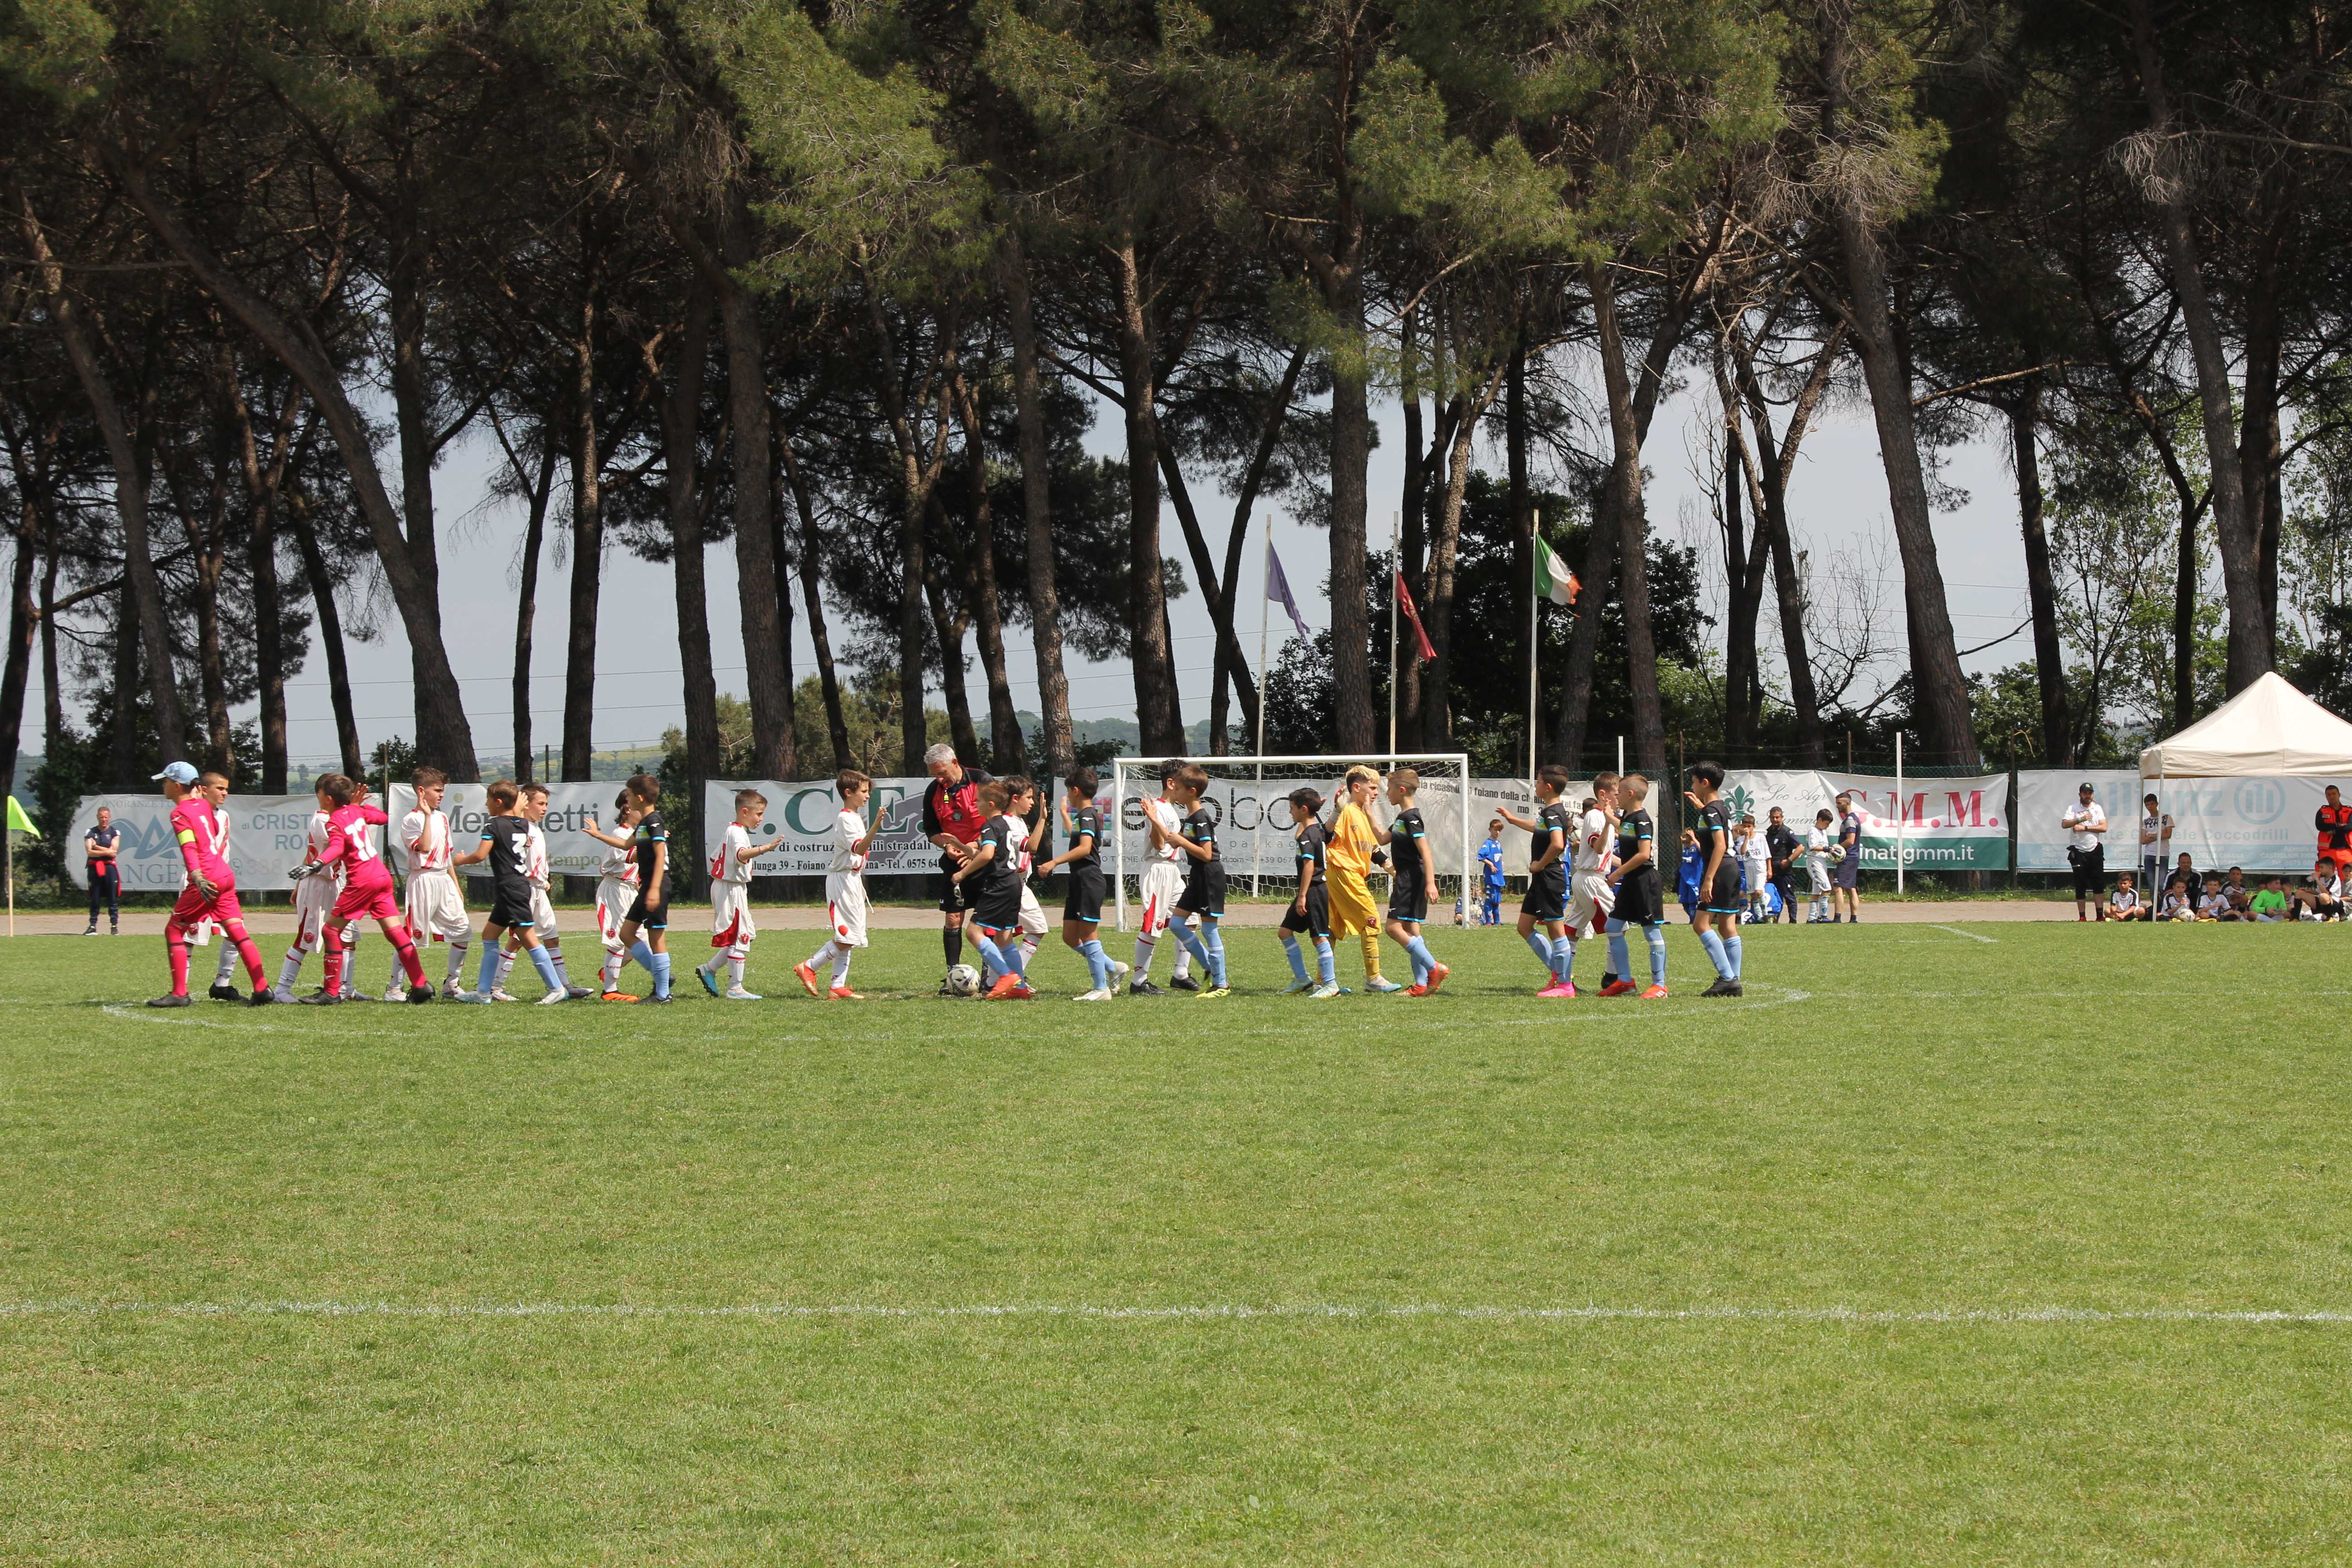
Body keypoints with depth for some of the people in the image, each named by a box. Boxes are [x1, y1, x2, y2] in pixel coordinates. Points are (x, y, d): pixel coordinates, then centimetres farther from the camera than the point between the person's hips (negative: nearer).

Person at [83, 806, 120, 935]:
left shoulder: (114, 832, 4)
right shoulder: (91, 832, 6)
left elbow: (113, 851, -7)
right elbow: (89, 852, -6)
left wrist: (96, 847, -5)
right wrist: (106, 852, -11)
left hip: (110, 867, -1)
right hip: (94, 867, 1)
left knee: (113, 899, -2)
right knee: (94, 899, 4)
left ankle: (114, 926, 2)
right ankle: (93, 926, 7)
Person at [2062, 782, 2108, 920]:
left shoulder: (2098, 809, 8)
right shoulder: (2073, 809, 1)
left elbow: (2104, 827, -4)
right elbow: (2064, 824, -15)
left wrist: (2085, 828, -14)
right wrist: (2081, 819, -27)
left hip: (2095, 850, 2)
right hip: (2079, 851, -2)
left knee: (2099, 883, -2)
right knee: (2080, 885, 0)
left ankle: (2100, 915, 1)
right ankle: (2082, 917, 5)